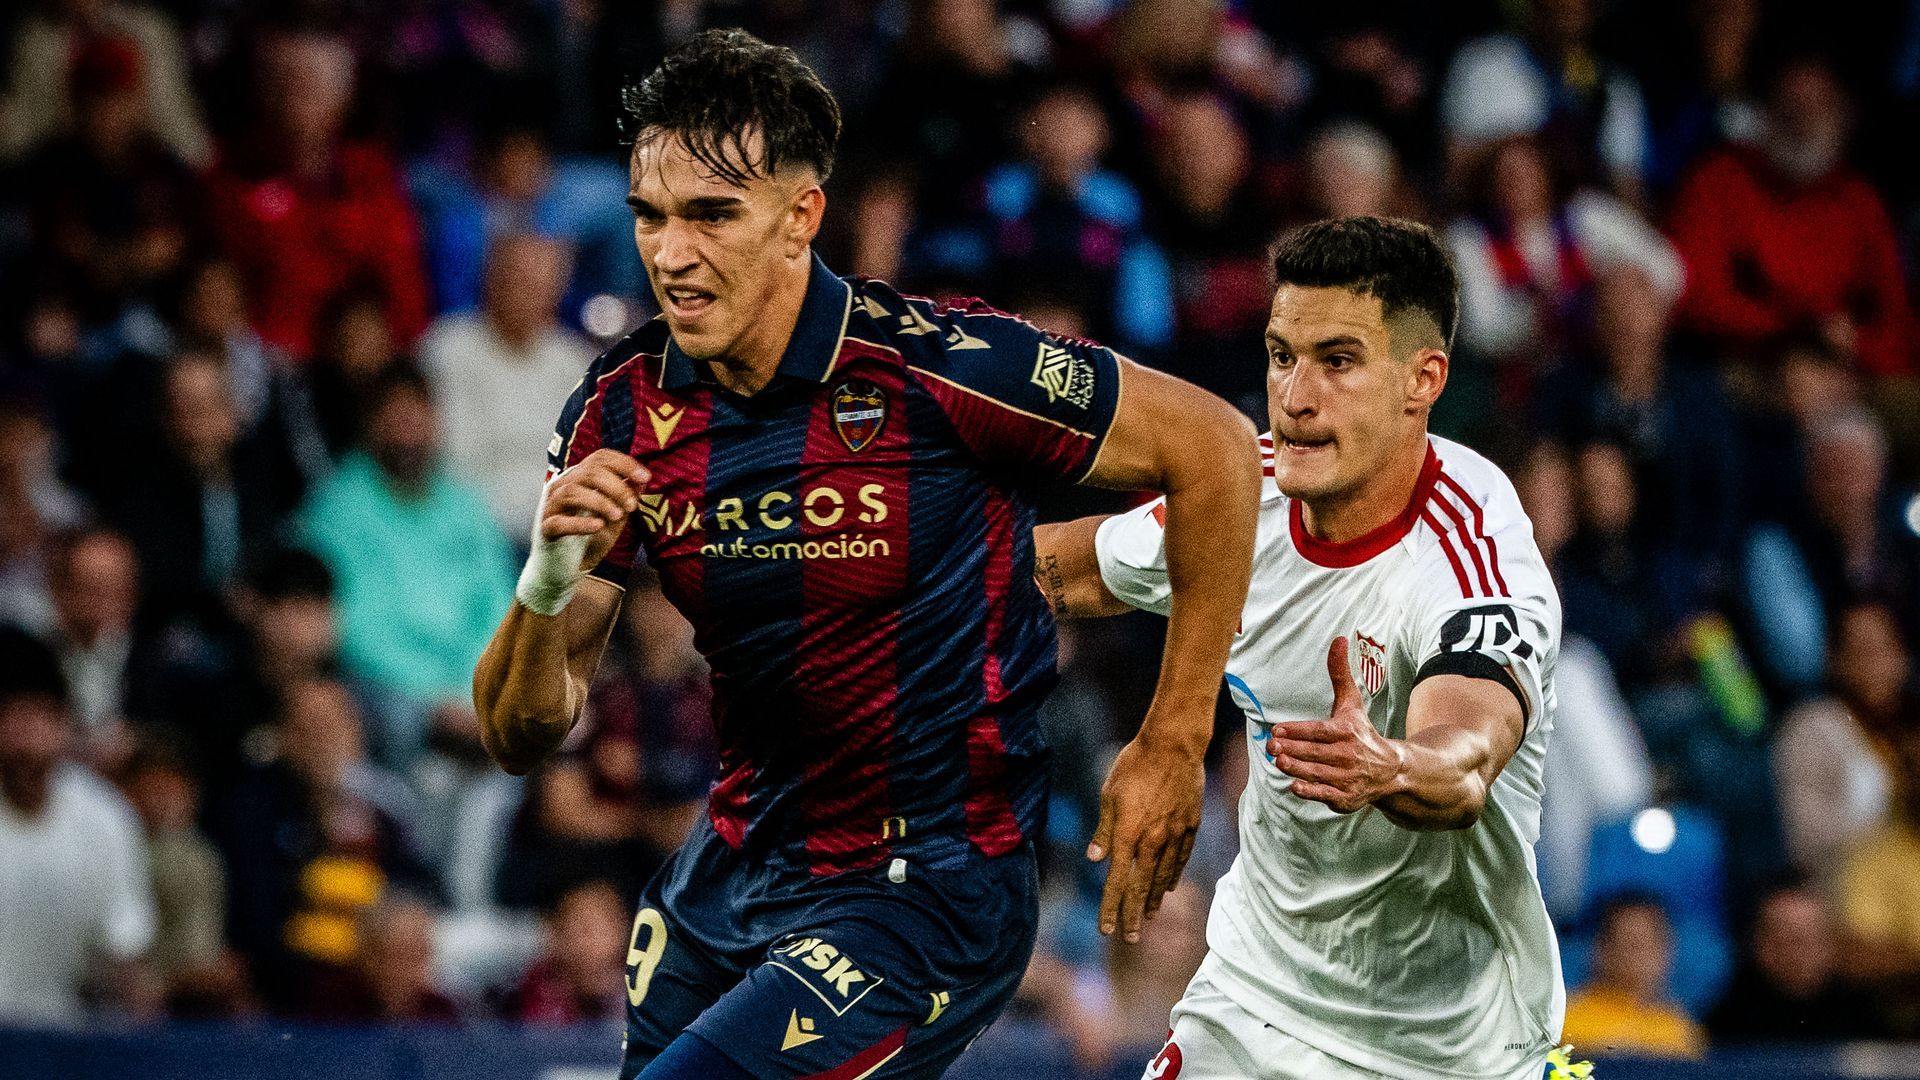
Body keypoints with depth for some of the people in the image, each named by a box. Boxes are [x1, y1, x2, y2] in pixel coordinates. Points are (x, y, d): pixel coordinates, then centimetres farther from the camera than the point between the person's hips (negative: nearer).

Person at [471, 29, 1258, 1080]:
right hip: (726, 877, 7)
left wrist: (1173, 742, -6)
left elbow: (1215, 450, -8)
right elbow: (520, 736, -2)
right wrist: (548, 584, -24)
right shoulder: (623, 409, -5)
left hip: (927, 901, -7)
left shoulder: (931, 367, -20)